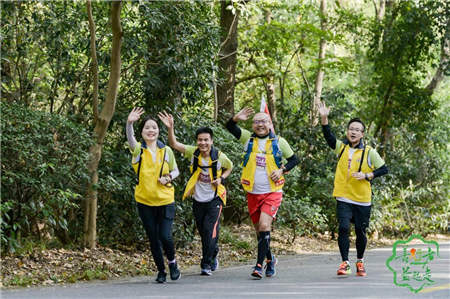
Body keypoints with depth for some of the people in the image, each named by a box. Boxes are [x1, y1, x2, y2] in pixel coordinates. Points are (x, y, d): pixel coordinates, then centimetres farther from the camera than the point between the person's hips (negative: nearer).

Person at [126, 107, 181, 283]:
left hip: (165, 200, 0)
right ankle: (161, 270, 22)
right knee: (153, 238, 5)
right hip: (144, 201, 0)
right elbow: (130, 139, -25)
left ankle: (172, 261, 19)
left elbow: (175, 171, 13)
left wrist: (168, 178, -10)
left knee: (165, 236, -10)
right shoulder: (138, 149, -3)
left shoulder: (166, 151, 3)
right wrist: (129, 123, -45)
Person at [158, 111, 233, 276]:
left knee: (210, 230, -15)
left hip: (214, 199, -3)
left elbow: (229, 167, 9)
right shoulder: (193, 152, -9)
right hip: (198, 199, 3)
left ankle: (207, 264, -8)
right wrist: (170, 128, -35)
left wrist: (221, 178, -9)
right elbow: (174, 144, -19)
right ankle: (213, 257, 35)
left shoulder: (219, 156, -12)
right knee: (203, 232, 11)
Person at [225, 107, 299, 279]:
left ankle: (259, 265, -17)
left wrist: (282, 170, -7)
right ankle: (270, 259, 33)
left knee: (264, 226, -19)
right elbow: (230, 127, -5)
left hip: (272, 192, -3)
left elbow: (293, 160, 11)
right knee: (259, 230, 11)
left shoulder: (279, 142, 2)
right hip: (253, 193, 3)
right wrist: (236, 118, -26)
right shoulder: (248, 138, 5)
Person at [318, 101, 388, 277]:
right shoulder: (341, 147, 6)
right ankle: (345, 263, -10)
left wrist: (366, 175, -11)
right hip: (343, 198, 1)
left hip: (362, 199, 0)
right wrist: (324, 118, -22)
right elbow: (328, 136, -8)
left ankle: (360, 262, 28)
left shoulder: (369, 152, 1)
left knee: (360, 232, 6)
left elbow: (383, 169, 3)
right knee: (343, 228, -15)